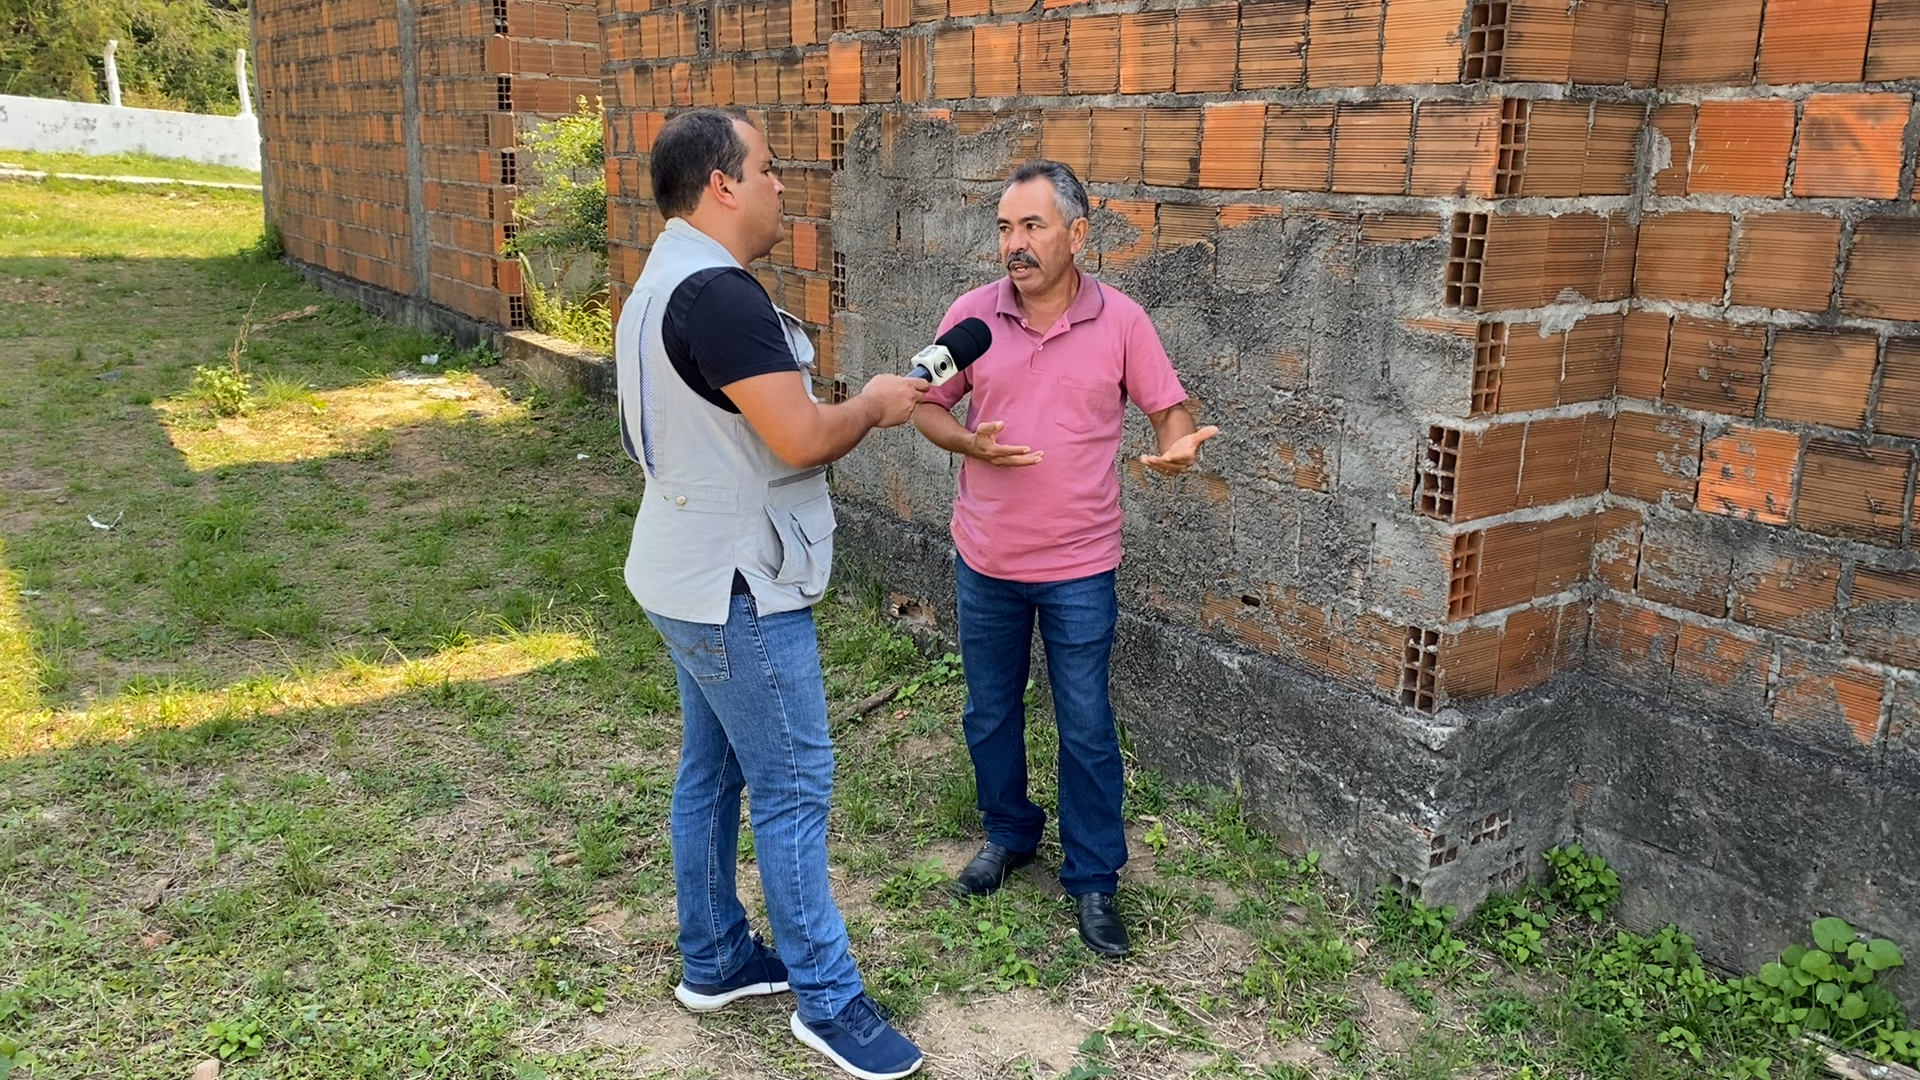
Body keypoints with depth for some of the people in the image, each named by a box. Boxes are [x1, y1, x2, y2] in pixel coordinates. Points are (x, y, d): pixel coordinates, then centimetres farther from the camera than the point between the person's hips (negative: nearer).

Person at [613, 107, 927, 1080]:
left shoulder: (664, 281, 11)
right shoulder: (718, 291, -24)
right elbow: (801, 439, -25)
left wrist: (848, 409, 7)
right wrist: (872, 405, -7)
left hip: (691, 577, 10)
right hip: (737, 591, -10)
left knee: (709, 771, 18)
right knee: (793, 788, 0)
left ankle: (714, 961, 33)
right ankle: (827, 1000, 14)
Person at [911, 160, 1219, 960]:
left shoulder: (1121, 321, -8)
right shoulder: (971, 314, -4)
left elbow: (1168, 408, 0)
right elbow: (927, 407, 4)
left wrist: (1179, 445, -23)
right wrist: (970, 443, -16)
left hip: (1079, 567, -2)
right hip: (985, 562, 3)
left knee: (1086, 730, 7)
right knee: (990, 714, 17)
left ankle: (1093, 879, 23)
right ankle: (1009, 835, 41)